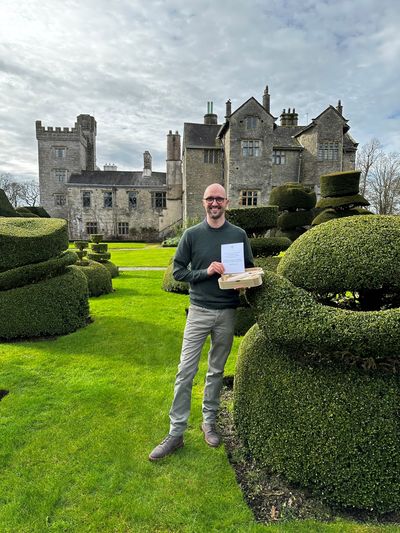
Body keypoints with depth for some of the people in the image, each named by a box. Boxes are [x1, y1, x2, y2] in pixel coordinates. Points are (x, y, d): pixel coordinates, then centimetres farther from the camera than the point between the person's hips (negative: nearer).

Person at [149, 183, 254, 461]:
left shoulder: (239, 235, 4)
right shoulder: (192, 234, 0)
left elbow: (250, 269, 11)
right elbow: (178, 270, -1)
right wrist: (206, 272, -15)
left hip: (227, 313, 2)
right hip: (199, 310, -1)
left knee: (217, 371, 14)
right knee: (185, 372, -1)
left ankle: (209, 422, 32)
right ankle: (176, 433, 12)